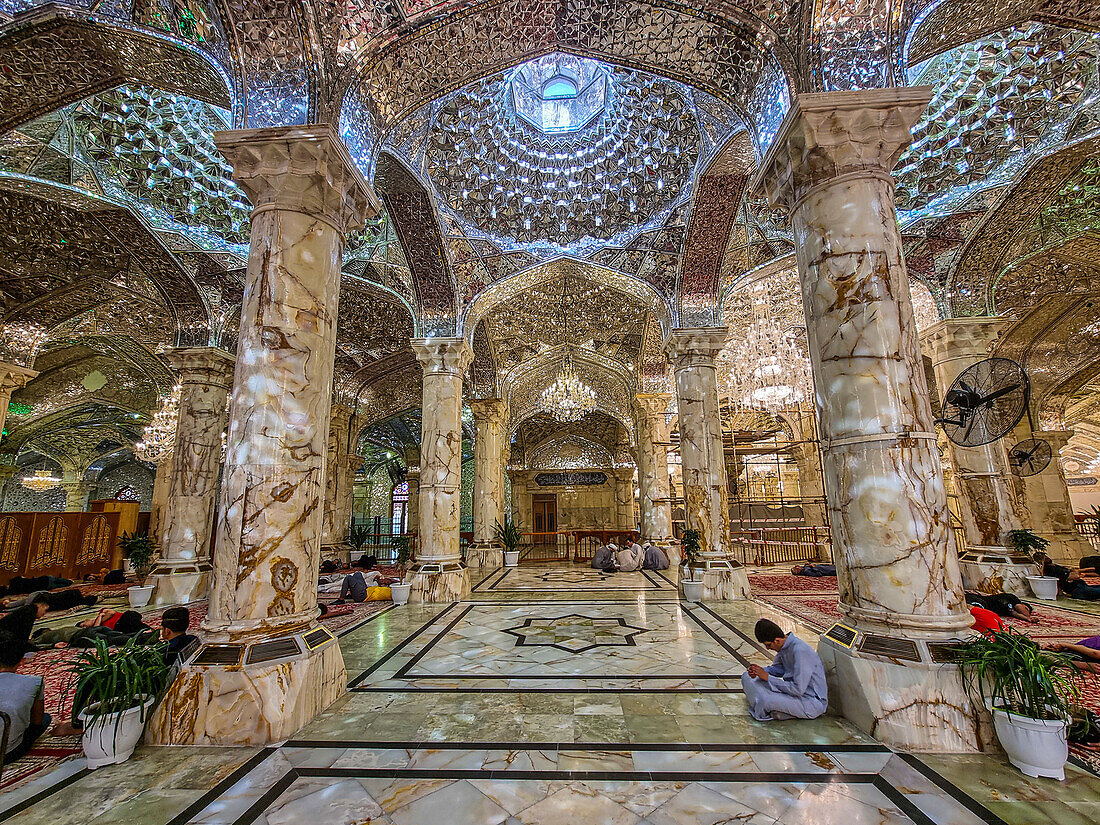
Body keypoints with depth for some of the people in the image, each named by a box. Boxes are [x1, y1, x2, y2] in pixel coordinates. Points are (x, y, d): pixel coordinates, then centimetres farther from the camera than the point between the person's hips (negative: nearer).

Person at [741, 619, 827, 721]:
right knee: (746, 677, 6)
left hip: (813, 702, -9)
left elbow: (798, 690, -28)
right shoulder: (784, 645, -1)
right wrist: (762, 671, -8)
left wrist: (767, 677, -22)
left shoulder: (800, 651, -30)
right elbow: (779, 668, 13)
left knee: (765, 700, -35)